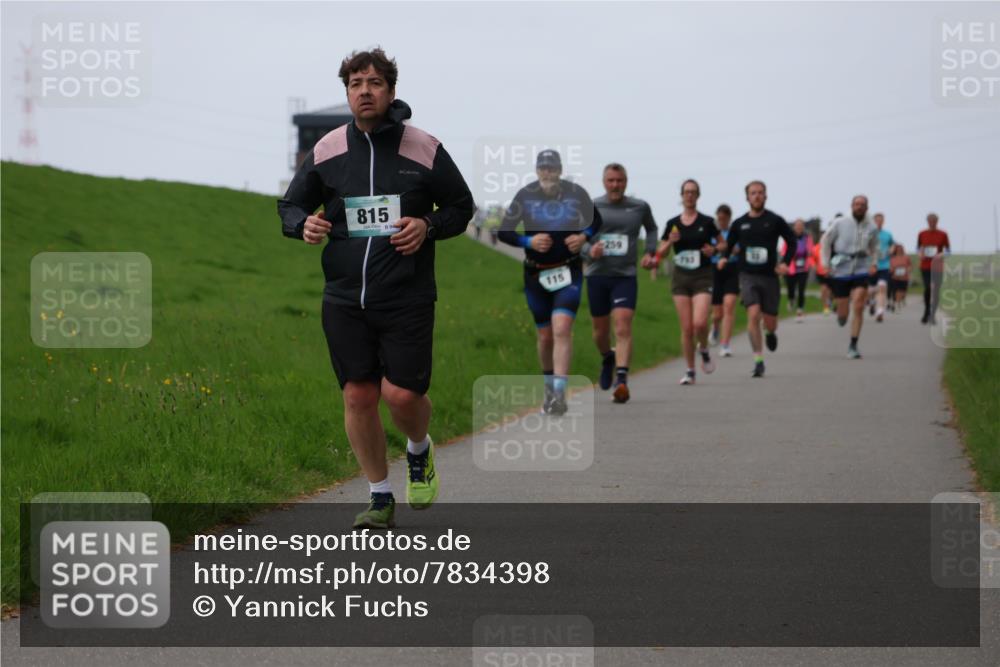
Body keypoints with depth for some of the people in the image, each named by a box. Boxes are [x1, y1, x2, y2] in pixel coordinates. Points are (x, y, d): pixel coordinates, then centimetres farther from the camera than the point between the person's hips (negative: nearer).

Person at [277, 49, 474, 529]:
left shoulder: (424, 150, -2)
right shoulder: (326, 152, 4)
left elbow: (461, 206, 9)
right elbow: (290, 206, 15)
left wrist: (428, 226, -11)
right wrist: (304, 224, -8)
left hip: (408, 298, -2)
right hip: (344, 300, 2)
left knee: (402, 394, -10)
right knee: (358, 396, 2)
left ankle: (419, 452, 25)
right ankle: (380, 499, 17)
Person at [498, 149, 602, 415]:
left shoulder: (576, 193, -5)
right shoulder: (525, 195, -6)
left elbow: (596, 221, 12)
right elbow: (504, 232, -1)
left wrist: (584, 236, -8)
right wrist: (528, 241, -19)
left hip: (569, 271, -1)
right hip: (536, 273, 1)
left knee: (562, 328, -18)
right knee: (545, 335, 9)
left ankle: (559, 392, -21)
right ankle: (549, 388, 30)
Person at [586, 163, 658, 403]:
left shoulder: (639, 207, 5)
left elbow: (651, 229, 25)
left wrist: (650, 252, 10)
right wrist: (589, 250, -18)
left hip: (625, 276, -1)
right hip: (597, 275, 1)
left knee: (623, 327, -17)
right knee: (600, 329, 12)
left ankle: (621, 380, -24)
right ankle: (607, 358, 44)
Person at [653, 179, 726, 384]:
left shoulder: (706, 222, 0)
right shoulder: (673, 224, 5)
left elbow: (723, 243, 10)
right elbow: (660, 253, 8)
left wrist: (714, 249, -10)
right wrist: (670, 242, -11)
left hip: (703, 277, -2)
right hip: (681, 277, 2)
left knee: (700, 323, -19)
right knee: (686, 327, 0)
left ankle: (704, 350, 13)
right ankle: (690, 371, 11)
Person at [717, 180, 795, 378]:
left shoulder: (775, 221, 0)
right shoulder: (739, 223, 5)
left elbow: (791, 242, 7)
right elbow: (729, 244, 19)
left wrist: (785, 262, -7)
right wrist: (724, 257, 0)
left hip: (769, 276, 0)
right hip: (748, 276, 0)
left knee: (770, 322, 4)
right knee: (753, 314, -19)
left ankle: (770, 333, 44)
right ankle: (758, 360, -13)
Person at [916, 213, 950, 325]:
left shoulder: (943, 235, 0)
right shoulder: (922, 234, 4)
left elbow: (948, 250, 5)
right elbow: (918, 248, 14)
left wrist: (941, 255, -15)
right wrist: (920, 254, -8)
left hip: (937, 266, 0)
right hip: (925, 266, 0)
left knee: (936, 290, 0)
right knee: (927, 288, -9)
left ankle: (933, 315, 9)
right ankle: (927, 311, 10)